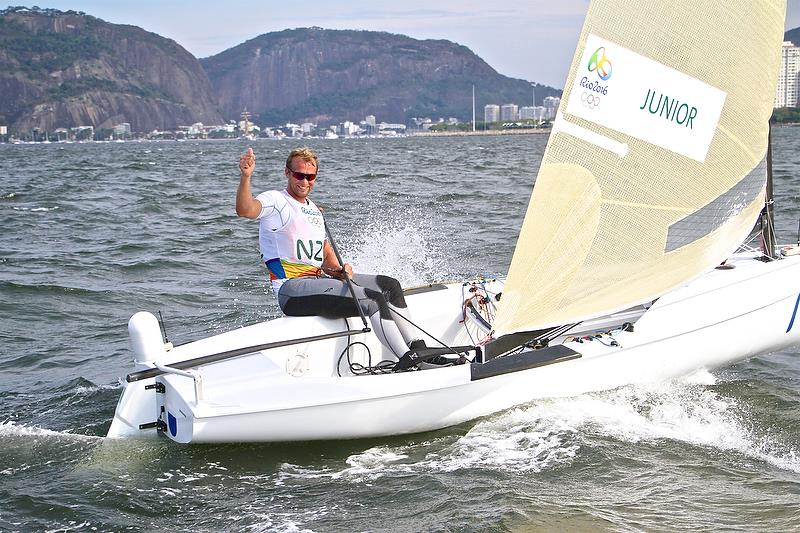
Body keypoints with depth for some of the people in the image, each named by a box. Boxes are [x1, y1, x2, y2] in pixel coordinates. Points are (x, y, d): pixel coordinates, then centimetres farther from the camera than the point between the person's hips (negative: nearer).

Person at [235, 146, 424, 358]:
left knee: (389, 285, 3)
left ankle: (418, 348, 2)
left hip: (319, 279, 9)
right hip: (293, 288, -9)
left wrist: (339, 270, 0)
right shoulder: (275, 200, -2)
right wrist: (245, 176, -43)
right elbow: (245, 210, -25)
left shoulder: (315, 210, 24)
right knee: (373, 300, -23)